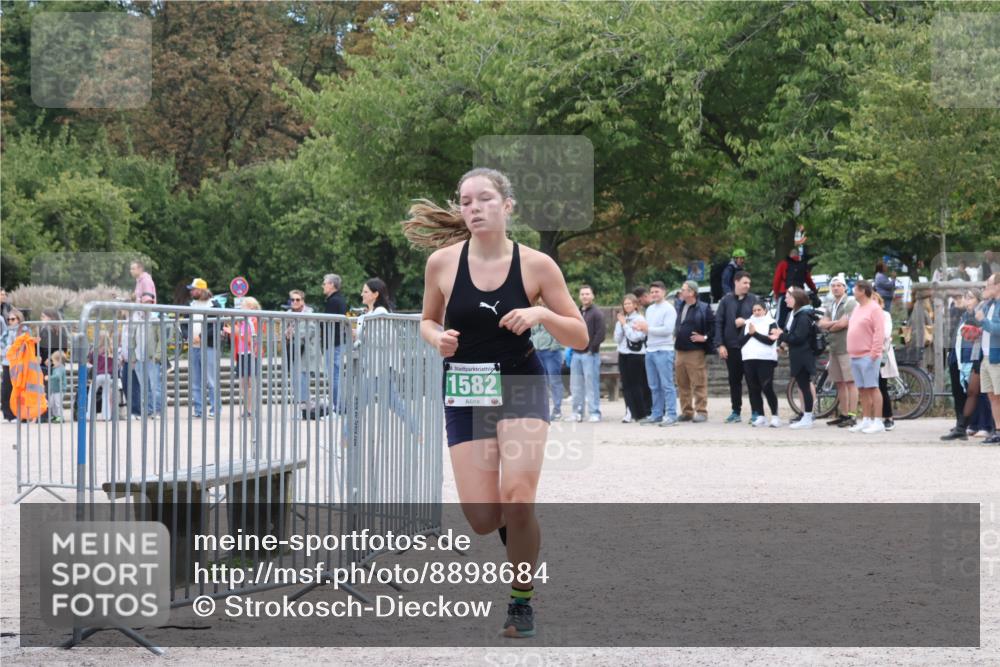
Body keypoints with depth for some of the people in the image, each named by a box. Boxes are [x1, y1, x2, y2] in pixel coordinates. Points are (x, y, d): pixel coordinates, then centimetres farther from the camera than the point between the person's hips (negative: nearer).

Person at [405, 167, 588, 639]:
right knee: (483, 521, -6)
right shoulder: (443, 262, -6)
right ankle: (515, 527, 34)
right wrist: (437, 339, -11)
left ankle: (522, 602, 4)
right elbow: (428, 321, 11)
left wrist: (542, 314, -20)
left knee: (517, 500, -20)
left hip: (521, 386, -1)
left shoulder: (536, 265, -9)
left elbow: (580, 337, -2)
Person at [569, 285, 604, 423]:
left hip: (590, 354, -7)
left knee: (592, 384, -6)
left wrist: (592, 349, -13)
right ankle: (577, 412, 14)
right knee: (576, 385, 8)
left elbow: (601, 333, -11)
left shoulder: (596, 313, -4)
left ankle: (595, 412, -3)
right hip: (577, 353, 7)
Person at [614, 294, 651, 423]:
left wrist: (625, 324, -10)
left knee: (638, 385, -2)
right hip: (623, 355, 5)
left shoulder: (640, 319, -5)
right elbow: (617, 339, 6)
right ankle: (630, 412, 6)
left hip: (637, 355, -5)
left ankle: (641, 412, 4)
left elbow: (635, 337, -15)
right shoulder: (621, 320, 10)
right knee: (627, 385, 3)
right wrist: (620, 324, -4)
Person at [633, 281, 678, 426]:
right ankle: (656, 414, 15)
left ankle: (671, 415, -7)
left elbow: (668, 329, -15)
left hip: (664, 351, -8)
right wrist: (641, 328, -1)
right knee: (654, 386, 10)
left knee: (667, 385, -7)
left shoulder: (669, 309, -6)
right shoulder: (649, 309, 18)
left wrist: (648, 328, -12)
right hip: (650, 350, 8)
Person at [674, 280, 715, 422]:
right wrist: (676, 336, 14)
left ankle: (701, 412, -3)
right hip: (680, 350, 8)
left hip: (695, 351, -8)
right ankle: (686, 411, 16)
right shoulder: (681, 307, 15)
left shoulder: (703, 308, -8)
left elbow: (714, 325, -11)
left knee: (699, 383, -6)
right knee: (682, 384, 10)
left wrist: (705, 337, -13)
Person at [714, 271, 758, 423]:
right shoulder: (726, 300, 5)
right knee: (734, 380, 7)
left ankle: (756, 412, 4)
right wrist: (721, 344, -4)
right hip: (731, 346, 1)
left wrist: (746, 322, -13)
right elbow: (718, 323, 3)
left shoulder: (753, 300, 3)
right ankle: (736, 411, 14)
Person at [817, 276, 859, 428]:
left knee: (850, 382, -9)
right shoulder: (832, 306, 20)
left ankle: (852, 416, -12)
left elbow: (844, 323, -15)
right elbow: (821, 323, 9)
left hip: (846, 347, -8)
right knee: (839, 383, 10)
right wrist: (835, 323, -9)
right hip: (834, 348, 8)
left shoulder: (850, 302, -5)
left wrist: (829, 327, 1)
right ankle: (843, 414, 16)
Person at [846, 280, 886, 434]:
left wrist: (874, 353, -21)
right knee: (862, 390, 10)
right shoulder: (857, 308, 18)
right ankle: (865, 421, 15)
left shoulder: (874, 308, -9)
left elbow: (879, 332, -16)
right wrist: (851, 351, 16)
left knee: (872, 388, -9)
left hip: (868, 356, -9)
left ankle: (878, 422, -9)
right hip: (855, 356, 9)